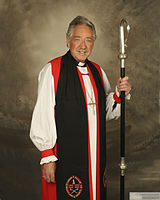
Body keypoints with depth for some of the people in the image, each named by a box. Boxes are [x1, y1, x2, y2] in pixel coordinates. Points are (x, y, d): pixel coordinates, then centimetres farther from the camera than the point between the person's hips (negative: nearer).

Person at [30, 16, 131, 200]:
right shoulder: (52, 71, -8)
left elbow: (107, 112, 16)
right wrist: (47, 157, -14)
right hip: (64, 157, -6)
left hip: (95, 155, 6)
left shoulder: (97, 71, 11)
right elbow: (43, 117, -12)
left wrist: (120, 93, -3)